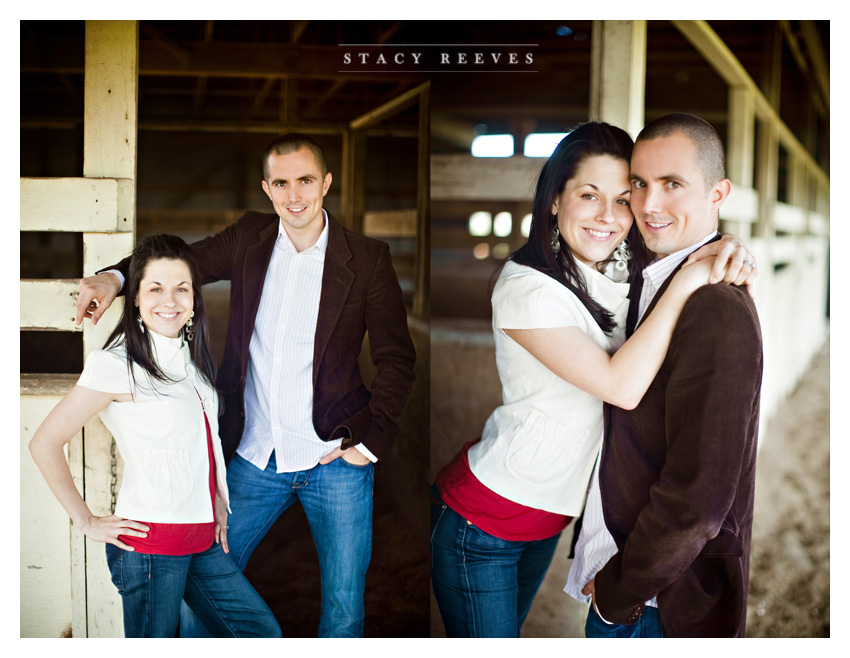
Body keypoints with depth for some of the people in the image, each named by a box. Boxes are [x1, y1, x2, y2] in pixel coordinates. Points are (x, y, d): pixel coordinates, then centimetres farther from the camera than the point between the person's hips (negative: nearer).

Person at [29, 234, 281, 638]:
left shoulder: (191, 356, 10)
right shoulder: (117, 364, -14)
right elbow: (45, 443, -15)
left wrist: (217, 504, 11)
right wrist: (87, 522, -10)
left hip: (202, 540, 8)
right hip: (150, 541, -7)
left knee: (262, 632, 11)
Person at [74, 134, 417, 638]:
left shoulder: (368, 259, -5)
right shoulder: (249, 239, 3)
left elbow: (397, 360, -2)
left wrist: (371, 443, -8)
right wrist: (113, 278, -14)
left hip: (334, 459, -2)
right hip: (253, 458, 2)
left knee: (344, 609, 10)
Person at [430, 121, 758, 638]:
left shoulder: (618, 279, 1)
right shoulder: (526, 288, -24)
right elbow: (623, 386, -30)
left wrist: (727, 267, -13)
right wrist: (686, 282, -27)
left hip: (547, 517, 7)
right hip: (482, 523, -7)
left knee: (509, 631, 25)